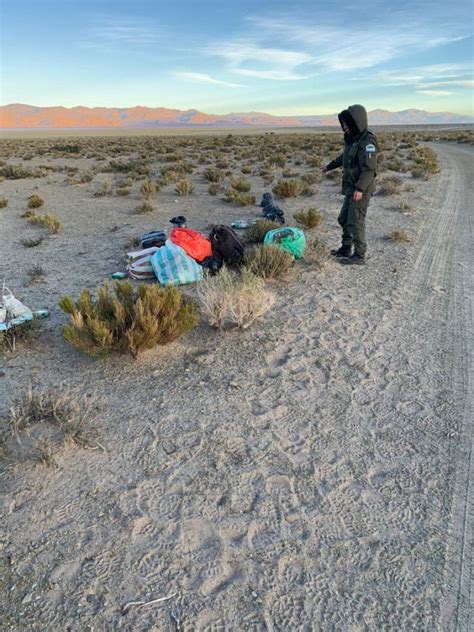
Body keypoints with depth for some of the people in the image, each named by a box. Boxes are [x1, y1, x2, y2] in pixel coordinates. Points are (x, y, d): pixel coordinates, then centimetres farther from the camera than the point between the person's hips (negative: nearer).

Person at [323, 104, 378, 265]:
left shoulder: (367, 141, -17)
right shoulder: (353, 139, 11)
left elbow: (370, 169, -25)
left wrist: (360, 189, -36)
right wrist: (330, 166, 43)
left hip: (361, 190, -9)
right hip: (351, 188, 9)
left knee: (355, 222, -6)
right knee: (344, 219, 15)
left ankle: (359, 255, 3)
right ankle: (346, 249, 28)